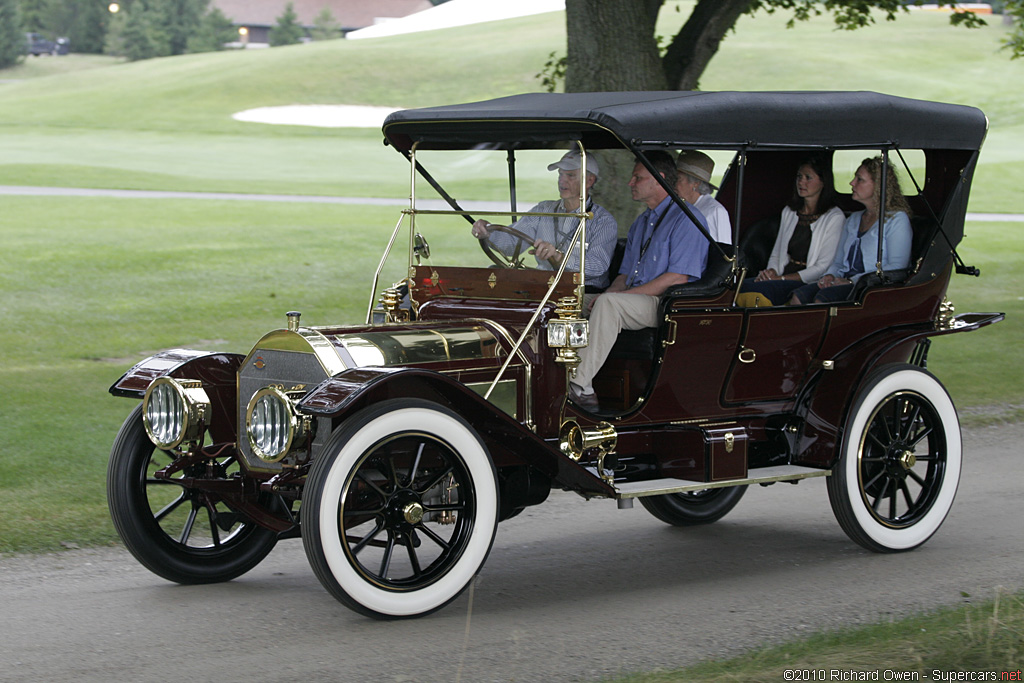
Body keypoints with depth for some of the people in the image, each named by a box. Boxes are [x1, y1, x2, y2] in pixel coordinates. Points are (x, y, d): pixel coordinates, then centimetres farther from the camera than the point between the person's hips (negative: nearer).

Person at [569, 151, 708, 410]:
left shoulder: (686, 218, -6)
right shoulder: (640, 223, 24)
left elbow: (678, 278, -16)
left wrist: (617, 295, -18)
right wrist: (610, 292, -2)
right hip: (634, 303, 8)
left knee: (608, 303, -32)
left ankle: (579, 384, -34)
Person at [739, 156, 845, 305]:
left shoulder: (834, 217, -2)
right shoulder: (789, 212, 20)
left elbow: (823, 267, -8)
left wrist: (782, 278, -13)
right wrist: (771, 271, -3)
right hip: (783, 278, 6)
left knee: (760, 289, -36)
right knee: (742, 285, -27)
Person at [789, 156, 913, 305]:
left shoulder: (897, 219, 1)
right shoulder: (853, 220, 26)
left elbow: (896, 267, -11)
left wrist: (853, 281, -17)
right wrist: (829, 276, 2)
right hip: (846, 283, 7)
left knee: (823, 298, -35)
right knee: (798, 296, -24)